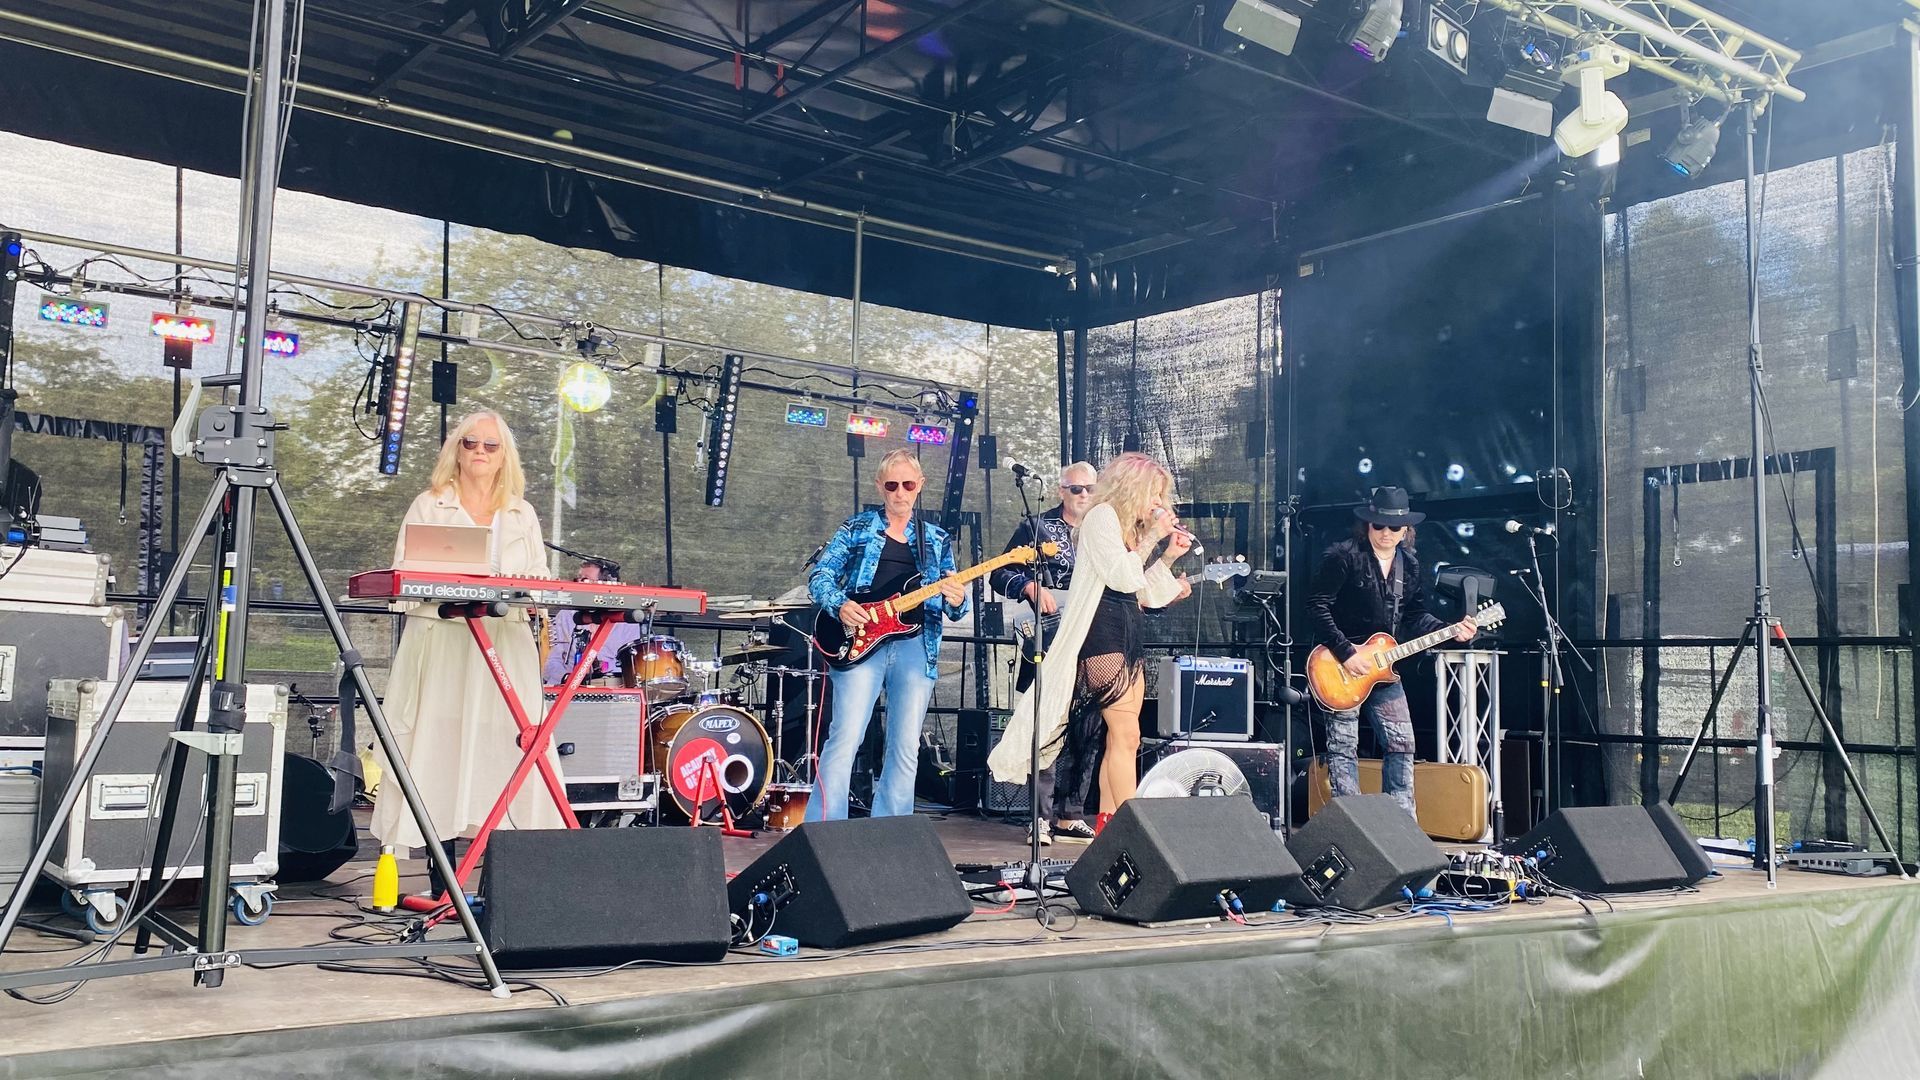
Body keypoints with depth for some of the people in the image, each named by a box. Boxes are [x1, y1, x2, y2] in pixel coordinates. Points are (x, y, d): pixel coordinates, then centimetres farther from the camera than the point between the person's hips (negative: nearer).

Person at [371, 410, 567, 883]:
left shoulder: (522, 514, 17)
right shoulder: (428, 506, 10)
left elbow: (540, 577, 12)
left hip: (506, 647, 2)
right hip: (441, 642, -2)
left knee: (501, 749, -6)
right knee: (441, 747, -6)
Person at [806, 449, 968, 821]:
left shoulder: (937, 540, 16)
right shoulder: (856, 528, 9)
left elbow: (952, 604, 13)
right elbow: (819, 577, 4)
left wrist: (956, 601, -11)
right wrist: (840, 605, -15)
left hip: (916, 647, 3)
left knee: (906, 749, 3)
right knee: (845, 738, -12)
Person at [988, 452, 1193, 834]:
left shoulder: (1134, 529, 20)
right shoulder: (1102, 516, -5)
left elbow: (1149, 595, 19)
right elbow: (1122, 577, -17)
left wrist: (1168, 556, 10)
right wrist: (1152, 539, -9)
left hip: (1131, 635, 9)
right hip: (1103, 634, -9)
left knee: (1119, 738, 7)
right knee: (1127, 735, -14)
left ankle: (1106, 822, 11)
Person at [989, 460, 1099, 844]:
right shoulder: (1036, 529, 4)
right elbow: (1000, 573, 3)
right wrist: (1030, 587, -14)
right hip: (1049, 648, -4)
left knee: (1086, 735, 6)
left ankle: (1070, 816, 15)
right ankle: (1043, 818, -4)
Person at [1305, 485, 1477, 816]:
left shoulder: (1409, 564, 7)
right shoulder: (1343, 556, -14)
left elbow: (1415, 615, 13)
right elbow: (1317, 605, -16)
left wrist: (1451, 630, -4)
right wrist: (1345, 653, -20)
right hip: (1342, 665, -6)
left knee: (1401, 743, 6)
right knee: (1343, 746, -1)